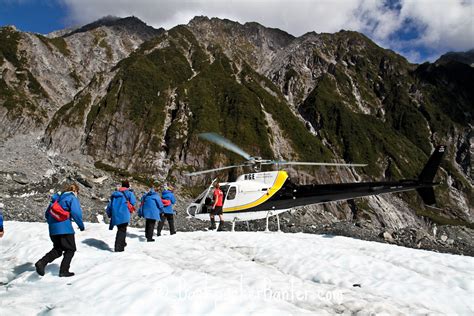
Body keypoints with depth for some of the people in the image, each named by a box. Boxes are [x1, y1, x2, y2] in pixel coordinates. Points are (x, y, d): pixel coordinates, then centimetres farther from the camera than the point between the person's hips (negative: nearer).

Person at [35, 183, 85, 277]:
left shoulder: (57, 198, 17)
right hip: (65, 228, -7)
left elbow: (47, 213, 21)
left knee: (57, 249, 17)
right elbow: (76, 213, -17)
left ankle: (41, 263, -3)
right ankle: (64, 271, 5)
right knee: (70, 249, 8)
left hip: (53, 229, 7)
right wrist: (81, 225, -3)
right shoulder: (72, 198, -5)